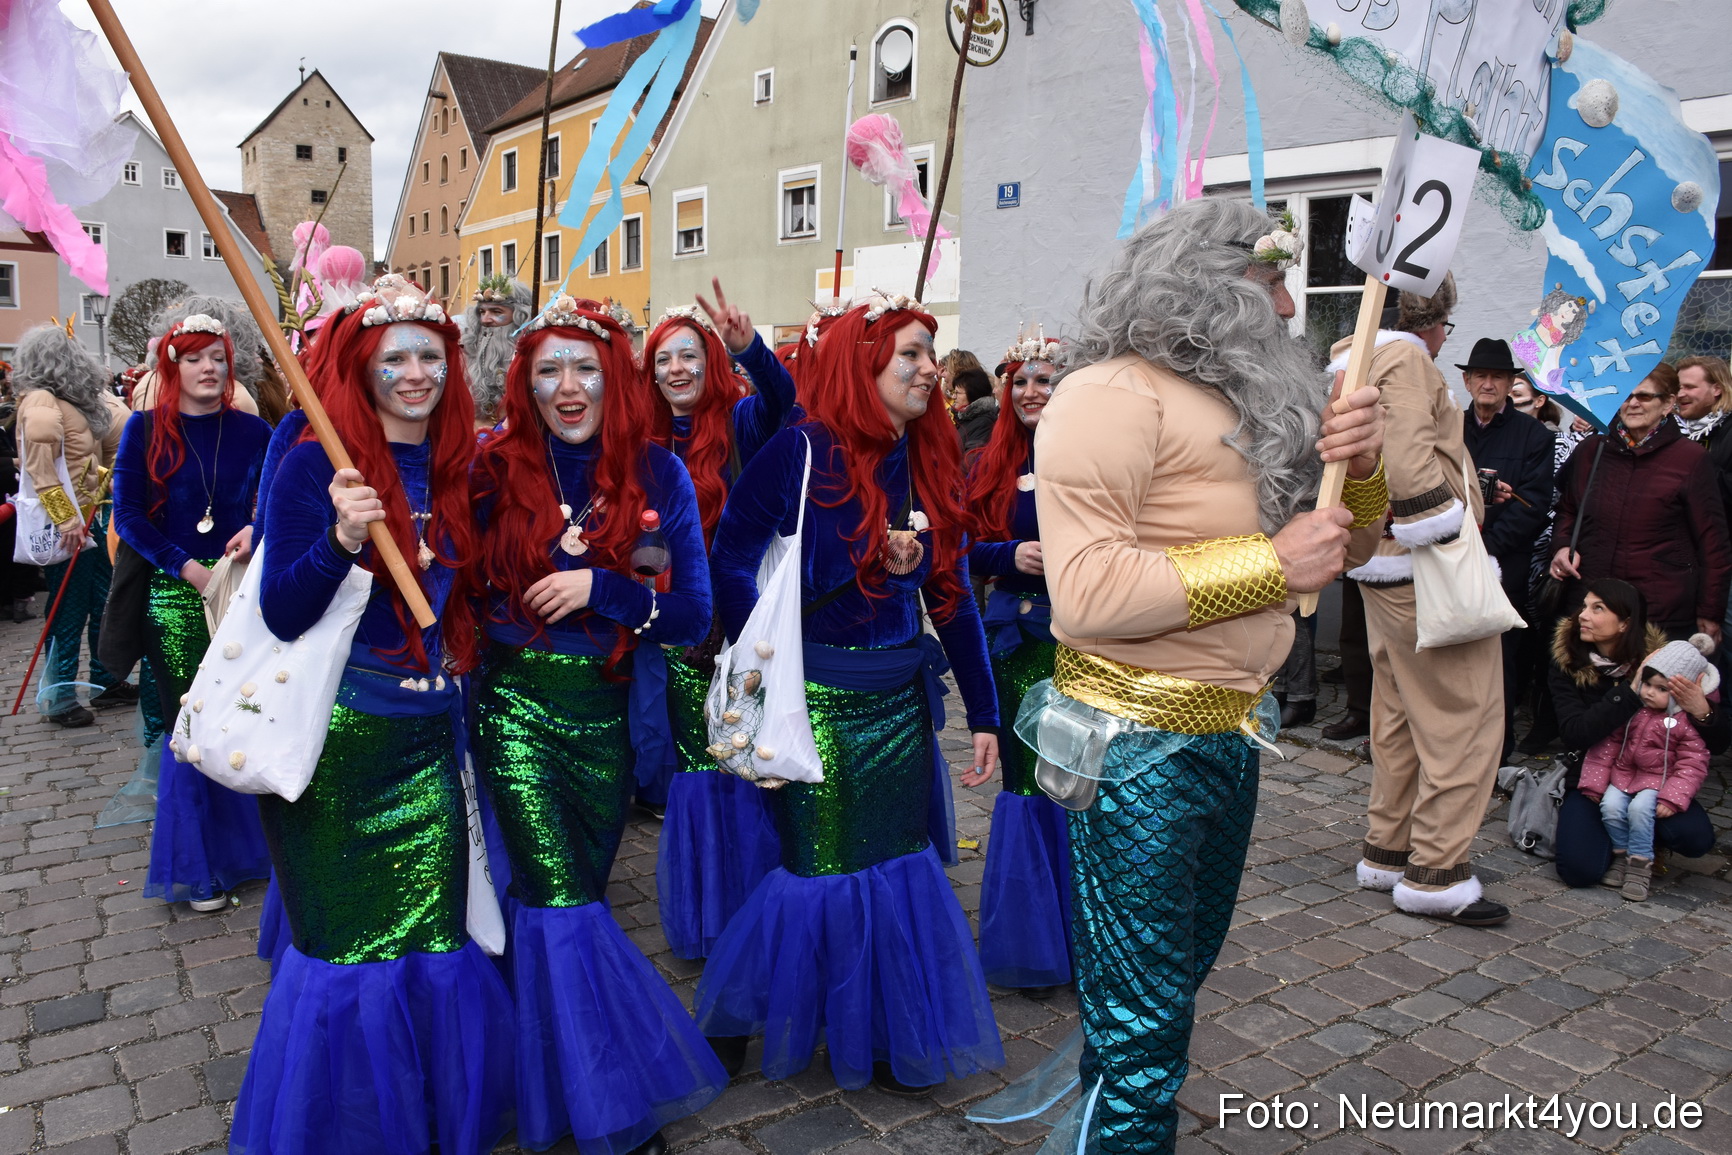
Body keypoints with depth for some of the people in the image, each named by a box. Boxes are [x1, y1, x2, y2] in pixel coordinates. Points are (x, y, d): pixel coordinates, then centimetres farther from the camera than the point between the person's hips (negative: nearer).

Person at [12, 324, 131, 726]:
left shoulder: (71, 399, 11)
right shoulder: (41, 401, -14)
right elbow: (41, 467, -24)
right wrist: (65, 520, -27)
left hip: (89, 519, 8)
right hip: (66, 526, -8)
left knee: (103, 603, 15)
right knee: (68, 612, -1)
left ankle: (105, 682, 27)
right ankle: (60, 700, 8)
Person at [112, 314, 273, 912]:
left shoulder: (251, 431, 5)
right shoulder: (145, 429, 2)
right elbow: (128, 514, -1)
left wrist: (258, 529, -14)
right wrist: (187, 567, -10)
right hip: (173, 595, -1)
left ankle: (244, 845, 23)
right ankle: (195, 867, 18)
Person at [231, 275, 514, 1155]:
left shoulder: (453, 472, 7)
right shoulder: (314, 467, -10)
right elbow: (281, 615, -14)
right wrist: (341, 539, -29)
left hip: (429, 735, 5)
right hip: (340, 740, -5)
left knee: (436, 939, 12)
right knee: (348, 947, 8)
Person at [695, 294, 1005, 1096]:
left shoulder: (929, 464, 6)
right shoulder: (805, 451, -12)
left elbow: (953, 598, 8)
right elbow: (731, 560, -10)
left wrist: (983, 715, 8)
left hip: (901, 698, 6)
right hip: (817, 699, -5)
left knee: (899, 865, 12)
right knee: (822, 867, 4)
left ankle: (886, 1037, 33)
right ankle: (736, 1013, 31)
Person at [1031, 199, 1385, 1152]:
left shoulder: (1247, 398, 13)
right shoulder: (1115, 395, -16)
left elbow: (1335, 544, 19)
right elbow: (1087, 590, -27)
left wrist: (1355, 468, -3)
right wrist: (1271, 562, -21)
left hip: (1229, 733, 10)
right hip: (1141, 741, -9)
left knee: (1181, 974, 24)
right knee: (1141, 1024, 0)